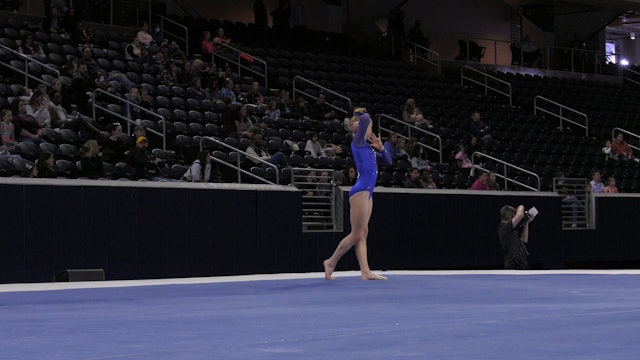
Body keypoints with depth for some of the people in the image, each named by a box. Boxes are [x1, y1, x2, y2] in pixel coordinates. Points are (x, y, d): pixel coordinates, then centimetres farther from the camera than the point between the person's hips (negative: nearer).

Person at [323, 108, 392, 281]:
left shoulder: (368, 145, 18)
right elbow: (365, 117, -22)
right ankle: (331, 262, 7)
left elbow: (388, 161, 23)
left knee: (363, 234, 5)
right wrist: (361, 126, -1)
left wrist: (381, 148, 6)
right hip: (360, 191, -9)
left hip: (367, 192, 9)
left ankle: (365, 271, 3)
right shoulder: (358, 142, -7)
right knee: (356, 235, -4)